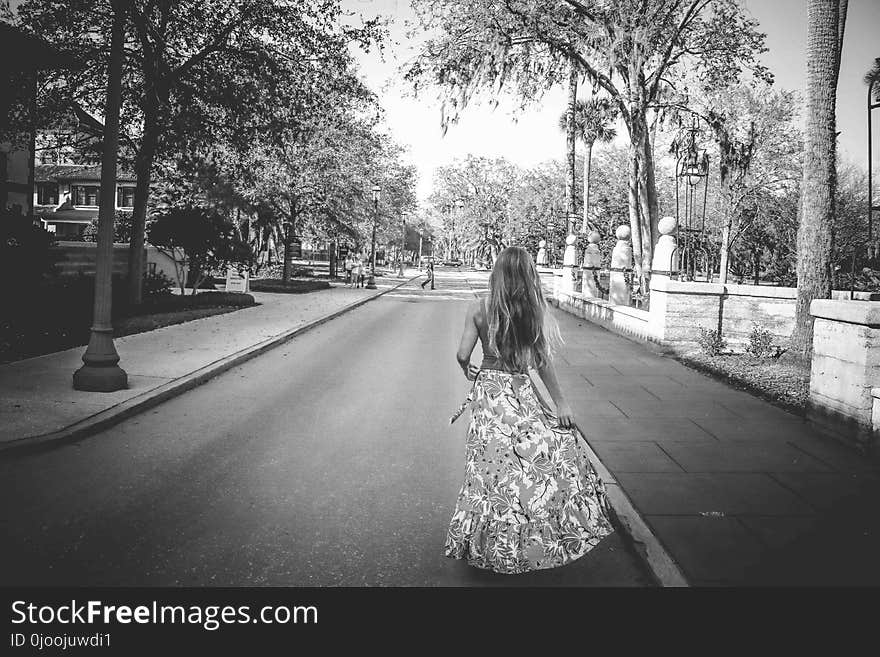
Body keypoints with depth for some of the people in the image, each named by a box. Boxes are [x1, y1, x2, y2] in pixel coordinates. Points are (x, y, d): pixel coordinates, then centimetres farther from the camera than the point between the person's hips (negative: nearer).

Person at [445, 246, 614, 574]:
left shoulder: (479, 308, -6)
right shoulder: (533, 310, -8)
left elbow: (462, 355, -5)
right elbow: (542, 362, -6)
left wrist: (468, 371, 18)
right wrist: (561, 403, 2)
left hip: (488, 390, 1)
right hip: (520, 392, -1)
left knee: (494, 462, 9)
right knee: (554, 452, 13)